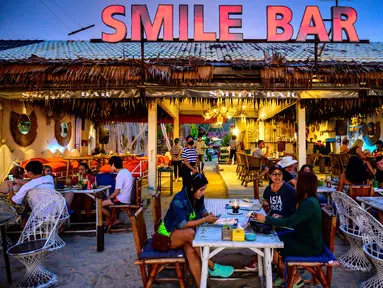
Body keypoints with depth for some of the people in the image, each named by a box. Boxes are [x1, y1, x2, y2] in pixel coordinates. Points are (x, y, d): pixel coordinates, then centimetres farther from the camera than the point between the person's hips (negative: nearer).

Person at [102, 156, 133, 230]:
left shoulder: (120, 174, -19)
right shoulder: (126, 171, 10)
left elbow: (116, 192, -20)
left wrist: (108, 198, -4)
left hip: (121, 200, -10)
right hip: (125, 198, 10)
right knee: (105, 203, 21)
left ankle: (114, 221, 7)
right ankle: (107, 223, 18)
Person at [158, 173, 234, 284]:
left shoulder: (198, 197, -8)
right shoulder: (179, 200, -28)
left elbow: (202, 210, 11)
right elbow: (182, 224, -29)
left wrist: (208, 215, -12)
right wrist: (205, 220, -30)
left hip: (185, 234, 6)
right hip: (169, 233, -5)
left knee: (191, 251, -29)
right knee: (190, 233, -36)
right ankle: (212, 267, -25)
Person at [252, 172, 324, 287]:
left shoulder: (309, 203, -27)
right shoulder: (307, 200, 5)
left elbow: (289, 222, -30)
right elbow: (294, 220, 13)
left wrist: (266, 219, -27)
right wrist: (279, 218, 0)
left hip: (310, 246, -9)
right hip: (303, 238, 9)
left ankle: (296, 279, 9)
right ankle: (284, 276, 20)